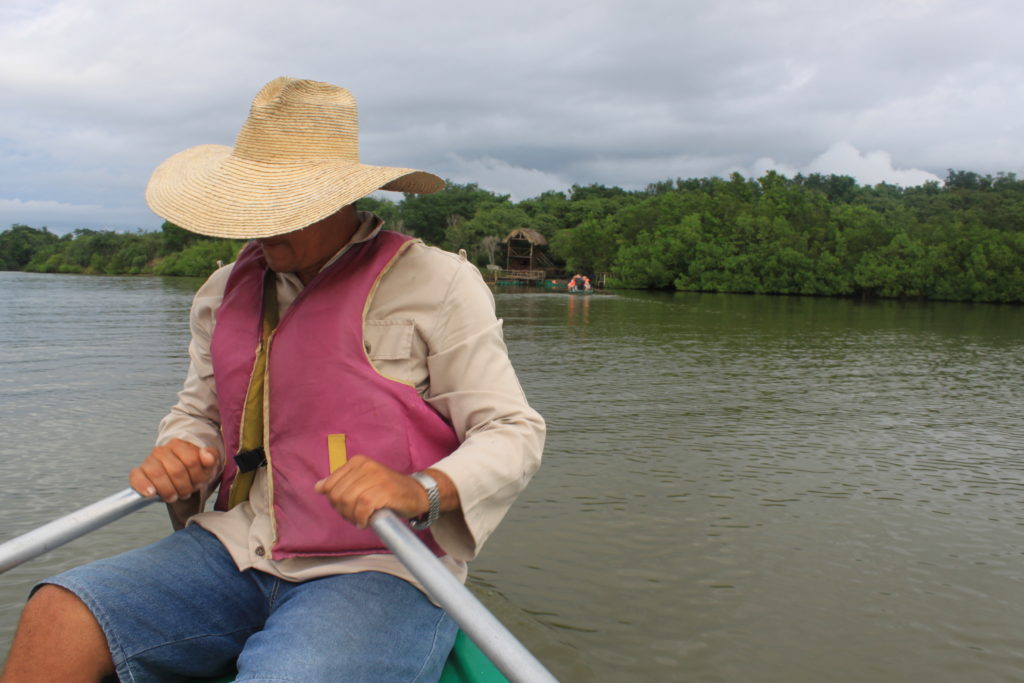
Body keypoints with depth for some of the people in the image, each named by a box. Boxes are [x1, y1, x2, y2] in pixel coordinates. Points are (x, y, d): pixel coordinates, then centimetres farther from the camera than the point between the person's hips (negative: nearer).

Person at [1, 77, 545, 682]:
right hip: (236, 556, 5)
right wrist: (177, 457, -1)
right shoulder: (225, 292, 14)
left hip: (378, 571, -5)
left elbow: (515, 433, -6)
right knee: (56, 617, -17)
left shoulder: (437, 283, -4)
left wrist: (420, 491, -25)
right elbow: (200, 413, 24)